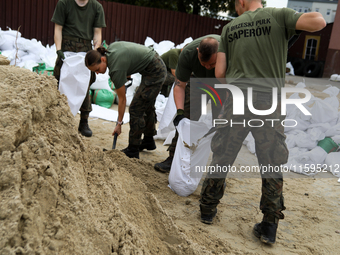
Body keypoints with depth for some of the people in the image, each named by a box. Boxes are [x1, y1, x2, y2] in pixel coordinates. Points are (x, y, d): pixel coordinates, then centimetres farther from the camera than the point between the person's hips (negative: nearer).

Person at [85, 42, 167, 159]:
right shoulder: (110, 47, -4)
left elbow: (122, 99, -16)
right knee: (147, 105, 21)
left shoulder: (116, 69, -25)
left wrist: (119, 124, -6)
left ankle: (133, 151, 1)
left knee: (136, 108, -7)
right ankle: (149, 141, 37)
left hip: (154, 72, -10)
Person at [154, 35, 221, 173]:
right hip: (198, 78, 2)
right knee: (186, 116, -10)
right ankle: (173, 158, -1)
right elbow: (180, 85, -26)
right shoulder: (188, 53, -33)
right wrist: (180, 111, -39)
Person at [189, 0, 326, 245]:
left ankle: (208, 209, 27)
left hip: (235, 101, 2)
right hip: (269, 102, -1)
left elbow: (219, 72, 7)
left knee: (222, 158, 14)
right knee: (272, 166, 9)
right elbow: (318, 22, -10)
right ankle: (269, 227, 15)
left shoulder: (229, 28, 12)